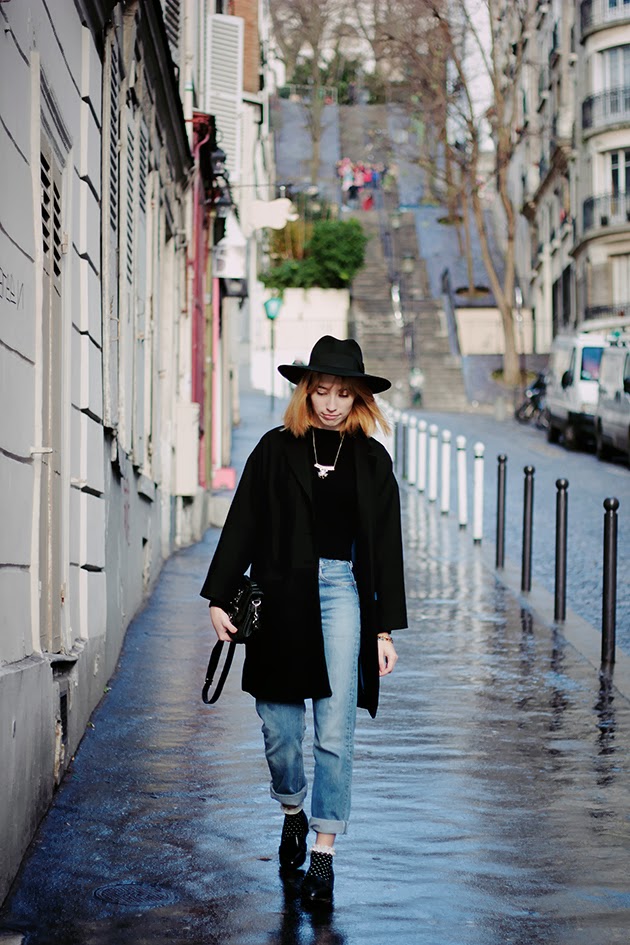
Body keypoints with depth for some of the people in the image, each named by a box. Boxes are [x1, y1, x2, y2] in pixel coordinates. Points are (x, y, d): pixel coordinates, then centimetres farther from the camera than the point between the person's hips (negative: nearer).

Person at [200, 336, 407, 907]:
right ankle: (293, 811, 33)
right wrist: (219, 598, 0)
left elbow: (385, 546, 6)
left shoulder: (372, 460, 6)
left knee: (335, 733, -5)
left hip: (342, 592, 0)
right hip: (280, 596, 0)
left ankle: (324, 853, 2)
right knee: (278, 726, 5)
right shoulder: (277, 449, 5)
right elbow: (242, 526, 6)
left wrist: (385, 629, 2)